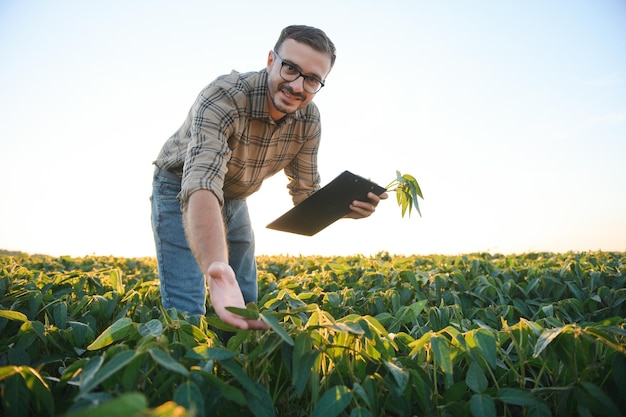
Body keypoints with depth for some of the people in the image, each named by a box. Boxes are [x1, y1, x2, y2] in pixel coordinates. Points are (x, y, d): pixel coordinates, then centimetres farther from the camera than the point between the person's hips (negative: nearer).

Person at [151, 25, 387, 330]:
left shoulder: (308, 120, -17)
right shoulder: (222, 98, -36)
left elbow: (306, 193, -8)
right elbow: (202, 185, -49)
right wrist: (217, 269, -65)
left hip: (234, 200, 5)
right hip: (181, 191, -5)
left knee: (247, 303, 8)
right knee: (186, 309, -13)